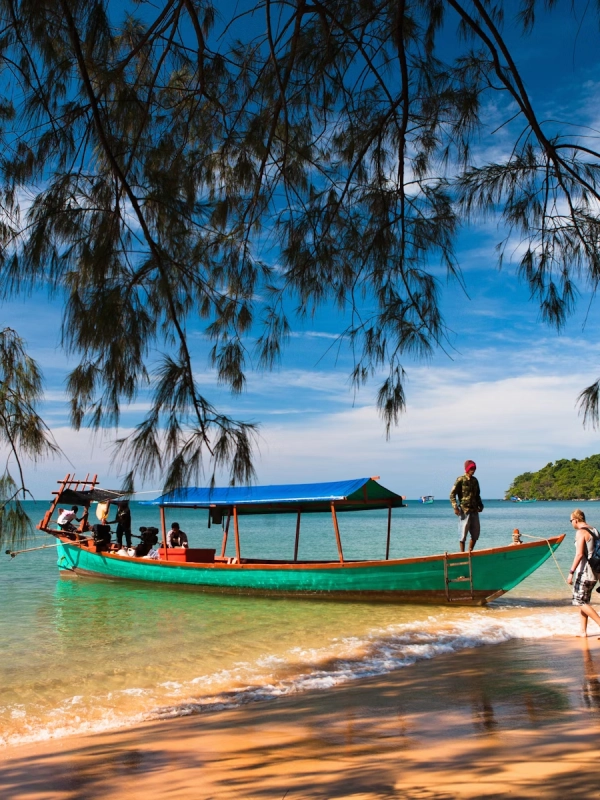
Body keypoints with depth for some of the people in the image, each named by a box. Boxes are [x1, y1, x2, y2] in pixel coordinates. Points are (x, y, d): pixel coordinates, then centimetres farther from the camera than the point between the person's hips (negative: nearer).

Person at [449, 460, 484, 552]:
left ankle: (470, 552, 20)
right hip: (464, 510, -7)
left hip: (474, 510, 7)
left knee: (476, 533, 9)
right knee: (464, 533, -3)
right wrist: (455, 507, -19)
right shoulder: (460, 480, -6)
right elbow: (452, 494, -10)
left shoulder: (475, 480, 13)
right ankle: (462, 553, 3)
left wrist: (480, 505, 15)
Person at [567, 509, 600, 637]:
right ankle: (583, 631, 13)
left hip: (584, 572, -9)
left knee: (580, 601, -3)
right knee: (583, 602, 13)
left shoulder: (581, 532, -13)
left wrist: (571, 572, -21)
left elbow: (579, 554, -22)